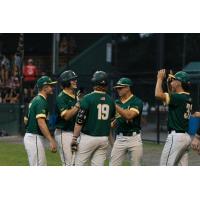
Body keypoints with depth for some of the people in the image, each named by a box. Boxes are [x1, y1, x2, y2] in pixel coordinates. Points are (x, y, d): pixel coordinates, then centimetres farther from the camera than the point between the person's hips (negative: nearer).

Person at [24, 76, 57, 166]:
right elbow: (41, 123, -25)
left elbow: (26, 120, 23)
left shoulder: (34, 100, 17)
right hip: (34, 138, -10)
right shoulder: (41, 101, -15)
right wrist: (51, 140, -29)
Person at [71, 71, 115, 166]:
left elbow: (80, 120, -12)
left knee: (79, 165, 2)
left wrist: (74, 138, -7)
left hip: (88, 137, -5)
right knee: (98, 166, 7)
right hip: (104, 138, 5)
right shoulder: (110, 100, 5)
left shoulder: (87, 98, -10)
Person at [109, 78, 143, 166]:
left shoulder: (137, 101, -8)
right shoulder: (117, 102, 11)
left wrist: (115, 105, -23)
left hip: (134, 138, -5)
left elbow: (129, 115, -24)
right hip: (120, 138, 5)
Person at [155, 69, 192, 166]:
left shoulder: (180, 97, -16)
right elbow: (171, 97, 34)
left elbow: (158, 95, -26)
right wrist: (169, 84, 20)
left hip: (176, 136, -10)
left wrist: (160, 78, -12)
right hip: (185, 136, 10)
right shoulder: (187, 97, 13)